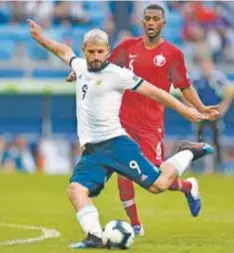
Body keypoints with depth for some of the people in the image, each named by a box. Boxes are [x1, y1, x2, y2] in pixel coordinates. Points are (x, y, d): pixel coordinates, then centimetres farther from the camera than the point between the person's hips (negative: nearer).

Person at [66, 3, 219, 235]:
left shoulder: (172, 54, -1)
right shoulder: (129, 47, 7)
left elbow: (184, 87, 3)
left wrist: (201, 109, -9)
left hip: (152, 123, -3)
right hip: (125, 119, 3)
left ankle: (187, 186, 26)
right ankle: (135, 224, 9)